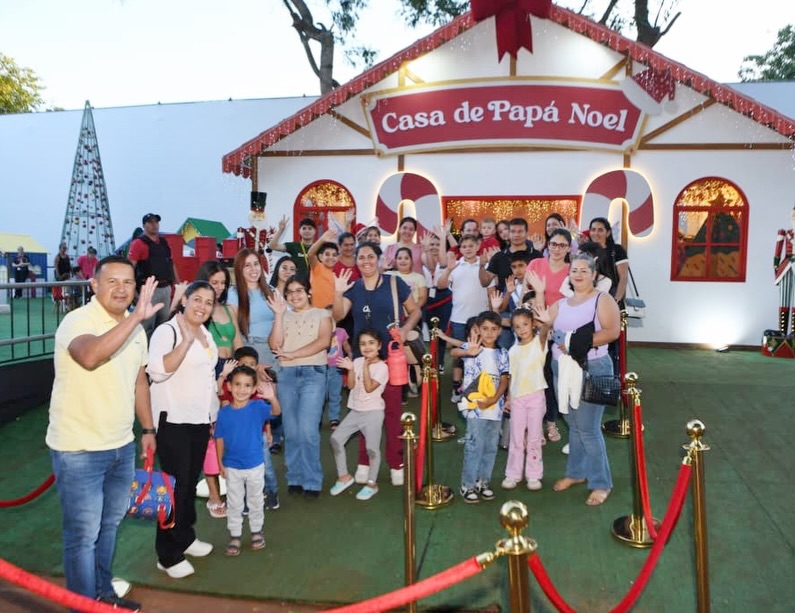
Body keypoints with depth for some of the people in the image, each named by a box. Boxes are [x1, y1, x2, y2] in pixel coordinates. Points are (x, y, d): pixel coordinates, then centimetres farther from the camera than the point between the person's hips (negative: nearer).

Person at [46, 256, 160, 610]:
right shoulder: (78, 321, -19)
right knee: (83, 535, 4)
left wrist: (148, 428, 17)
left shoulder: (134, 328, 5)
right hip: (78, 450, -7)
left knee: (108, 525, 22)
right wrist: (137, 317, -44)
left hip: (122, 446, 7)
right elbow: (90, 356, -42)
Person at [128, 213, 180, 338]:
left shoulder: (164, 242, 15)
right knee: (147, 326, -5)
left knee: (163, 323, 15)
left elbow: (171, 264, 21)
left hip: (166, 288, 7)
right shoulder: (138, 243, -6)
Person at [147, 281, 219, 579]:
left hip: (201, 420, 7)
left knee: (191, 483, 15)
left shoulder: (206, 334, 13)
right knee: (176, 485, -2)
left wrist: (214, 414, 23)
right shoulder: (167, 331, -12)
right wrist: (186, 340, -30)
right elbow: (158, 370, -30)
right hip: (173, 421, -7)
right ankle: (169, 555, 11)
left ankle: (185, 537, 32)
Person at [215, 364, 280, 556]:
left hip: (255, 465, -1)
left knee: (255, 501, 18)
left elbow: (275, 411, -35)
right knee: (234, 504, 15)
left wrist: (272, 398, -56)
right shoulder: (224, 412, -10)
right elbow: (220, 439, -1)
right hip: (232, 467, 1)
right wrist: (220, 463, -2)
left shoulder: (258, 407, -15)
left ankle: (257, 531, 36)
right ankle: (235, 536, 29)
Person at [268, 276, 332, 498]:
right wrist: (279, 314, -5)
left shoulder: (321, 314, 9)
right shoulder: (284, 316, 16)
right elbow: (275, 344, 1)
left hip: (313, 373, -3)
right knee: (291, 430, 4)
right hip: (287, 375, 3)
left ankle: (312, 481, -1)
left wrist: (292, 354, -12)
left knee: (307, 430, -11)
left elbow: (324, 341, -8)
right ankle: (295, 479, 14)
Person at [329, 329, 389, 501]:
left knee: (372, 448, -4)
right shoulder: (357, 362, 5)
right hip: (355, 411, 6)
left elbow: (369, 387, -18)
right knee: (336, 439, 1)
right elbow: (351, 386, 1)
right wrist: (351, 370, -13)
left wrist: (366, 367, -21)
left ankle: (372, 484, 12)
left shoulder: (382, 367, -10)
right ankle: (344, 476, 15)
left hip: (373, 412, -6)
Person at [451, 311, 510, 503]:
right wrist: (469, 352, -48)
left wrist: (493, 399, -12)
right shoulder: (472, 348, -5)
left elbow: (504, 380, 3)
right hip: (475, 407, -4)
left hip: (495, 408, 4)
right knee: (474, 446, -3)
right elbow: (453, 352, -26)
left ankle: (483, 482, 27)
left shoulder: (502, 353, 7)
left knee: (491, 447, 12)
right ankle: (468, 485, 10)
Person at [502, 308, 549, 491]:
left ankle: (534, 475, 18)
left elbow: (545, 331, -28)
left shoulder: (539, 342, -5)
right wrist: (507, 399, 6)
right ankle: (513, 474, 19)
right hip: (517, 398, 3)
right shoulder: (513, 351, 5)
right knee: (516, 438, 10)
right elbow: (511, 377, 9)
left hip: (536, 396, -3)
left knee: (534, 438, 7)